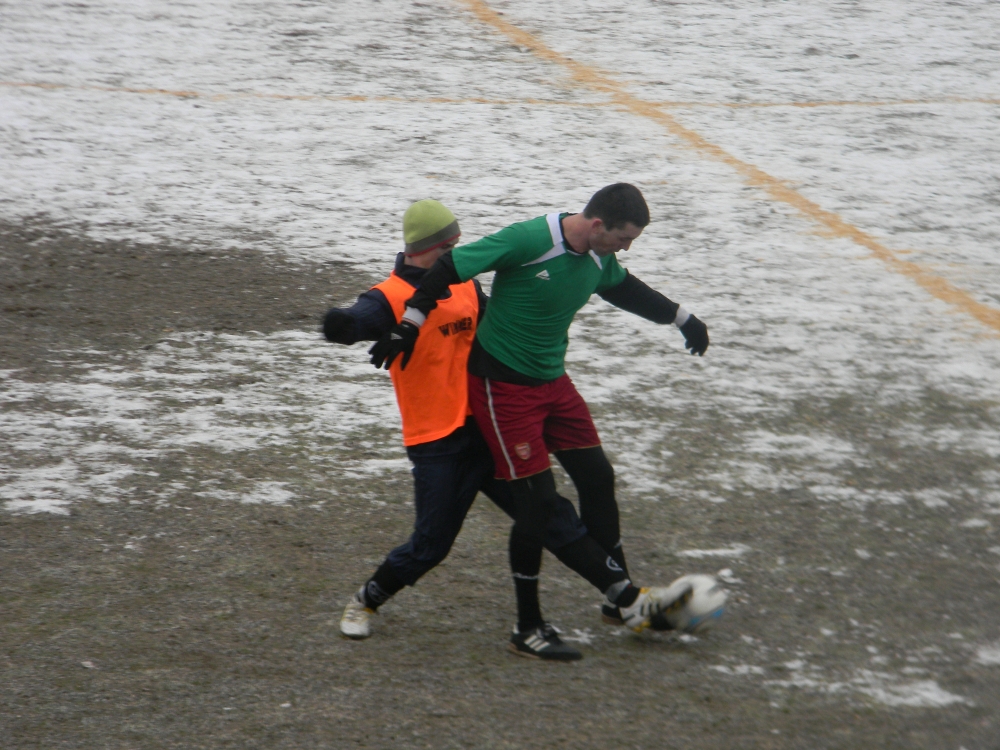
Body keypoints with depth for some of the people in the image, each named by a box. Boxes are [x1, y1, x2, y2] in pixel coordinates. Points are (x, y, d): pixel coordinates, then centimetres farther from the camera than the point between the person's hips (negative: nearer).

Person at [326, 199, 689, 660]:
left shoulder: (466, 287, 11)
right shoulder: (391, 297, -11)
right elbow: (364, 319, -34)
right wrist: (342, 325, -56)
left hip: (484, 428, 6)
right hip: (436, 444, -6)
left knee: (550, 514, 4)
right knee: (431, 545, -1)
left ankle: (628, 600, 3)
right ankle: (365, 602, 26)